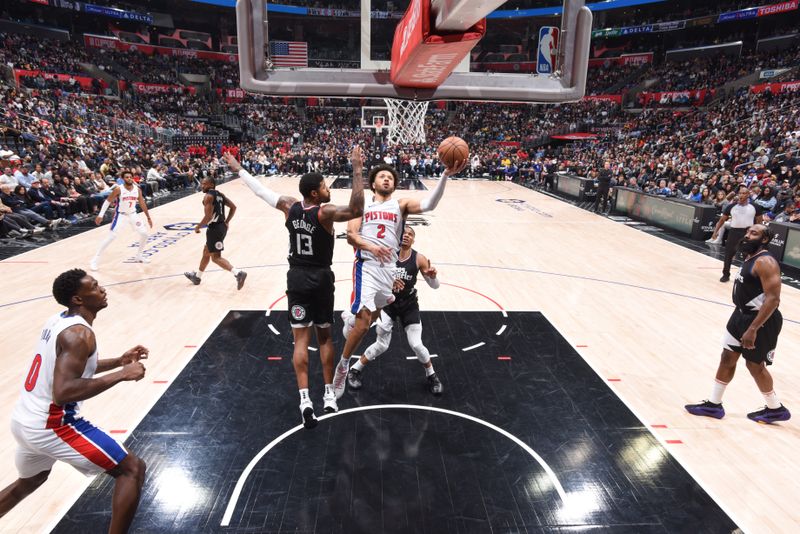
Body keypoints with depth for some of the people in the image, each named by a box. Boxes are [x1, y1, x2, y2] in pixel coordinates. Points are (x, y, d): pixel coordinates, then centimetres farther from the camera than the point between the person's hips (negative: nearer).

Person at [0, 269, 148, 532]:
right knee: (132, 468, -5)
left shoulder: (59, 320, 8)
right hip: (51, 426, -10)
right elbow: (63, 392, -32)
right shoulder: (79, 333, -22)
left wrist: (119, 361, 15)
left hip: (24, 421, 10)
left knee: (29, 481, 38)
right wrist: (121, 374, -27)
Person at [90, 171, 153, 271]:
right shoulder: (118, 189, -18)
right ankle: (95, 260, -8)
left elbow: (142, 204, 5)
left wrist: (148, 217, 8)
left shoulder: (137, 189, -6)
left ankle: (138, 256, 21)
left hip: (132, 214, 5)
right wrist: (100, 215, -13)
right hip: (120, 215, -5)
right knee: (111, 236, -14)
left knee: (144, 234, 1)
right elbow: (107, 201, -10)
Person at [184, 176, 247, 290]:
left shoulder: (208, 196, -14)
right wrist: (227, 222, 16)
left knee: (216, 257, -5)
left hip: (215, 228, -10)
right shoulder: (220, 194, 13)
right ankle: (197, 276, 39)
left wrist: (198, 226, -8)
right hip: (221, 226, 10)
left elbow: (208, 216, -21)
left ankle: (238, 273, -19)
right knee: (206, 252, 23)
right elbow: (233, 207, 13)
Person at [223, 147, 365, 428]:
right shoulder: (325, 212, -18)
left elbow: (261, 191, 10)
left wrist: (238, 169, 26)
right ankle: (329, 395, 20)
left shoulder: (290, 207, -3)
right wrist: (357, 170, -31)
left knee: (301, 339, 5)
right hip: (321, 278, -3)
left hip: (296, 278, 3)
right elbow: (356, 210, -34)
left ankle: (305, 400, -3)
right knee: (325, 336, 13)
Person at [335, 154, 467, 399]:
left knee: (372, 316, 17)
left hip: (388, 268, 3)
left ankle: (350, 316, 53)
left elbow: (429, 204, -8)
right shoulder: (362, 205, 10)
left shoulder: (401, 205, 10)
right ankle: (342, 367, 3)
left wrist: (445, 175, -22)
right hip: (367, 265, -3)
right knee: (364, 321, -15)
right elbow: (350, 234, 0)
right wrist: (370, 246, -21)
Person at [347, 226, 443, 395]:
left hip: (409, 306, 1)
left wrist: (432, 276, -29)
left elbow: (435, 286, -6)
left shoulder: (419, 259, -11)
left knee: (416, 345, -3)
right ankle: (355, 369, 25)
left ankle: (431, 375, 25)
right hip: (388, 303, -1)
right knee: (382, 345, 0)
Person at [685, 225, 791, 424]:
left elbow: (773, 299, -28)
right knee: (727, 358, 12)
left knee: (755, 365, 6)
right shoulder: (750, 258, 8)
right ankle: (714, 405, 23)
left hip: (761, 321, -10)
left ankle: (776, 409, 30)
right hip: (742, 314, 10)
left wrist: (753, 329, -29)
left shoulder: (765, 262, -23)